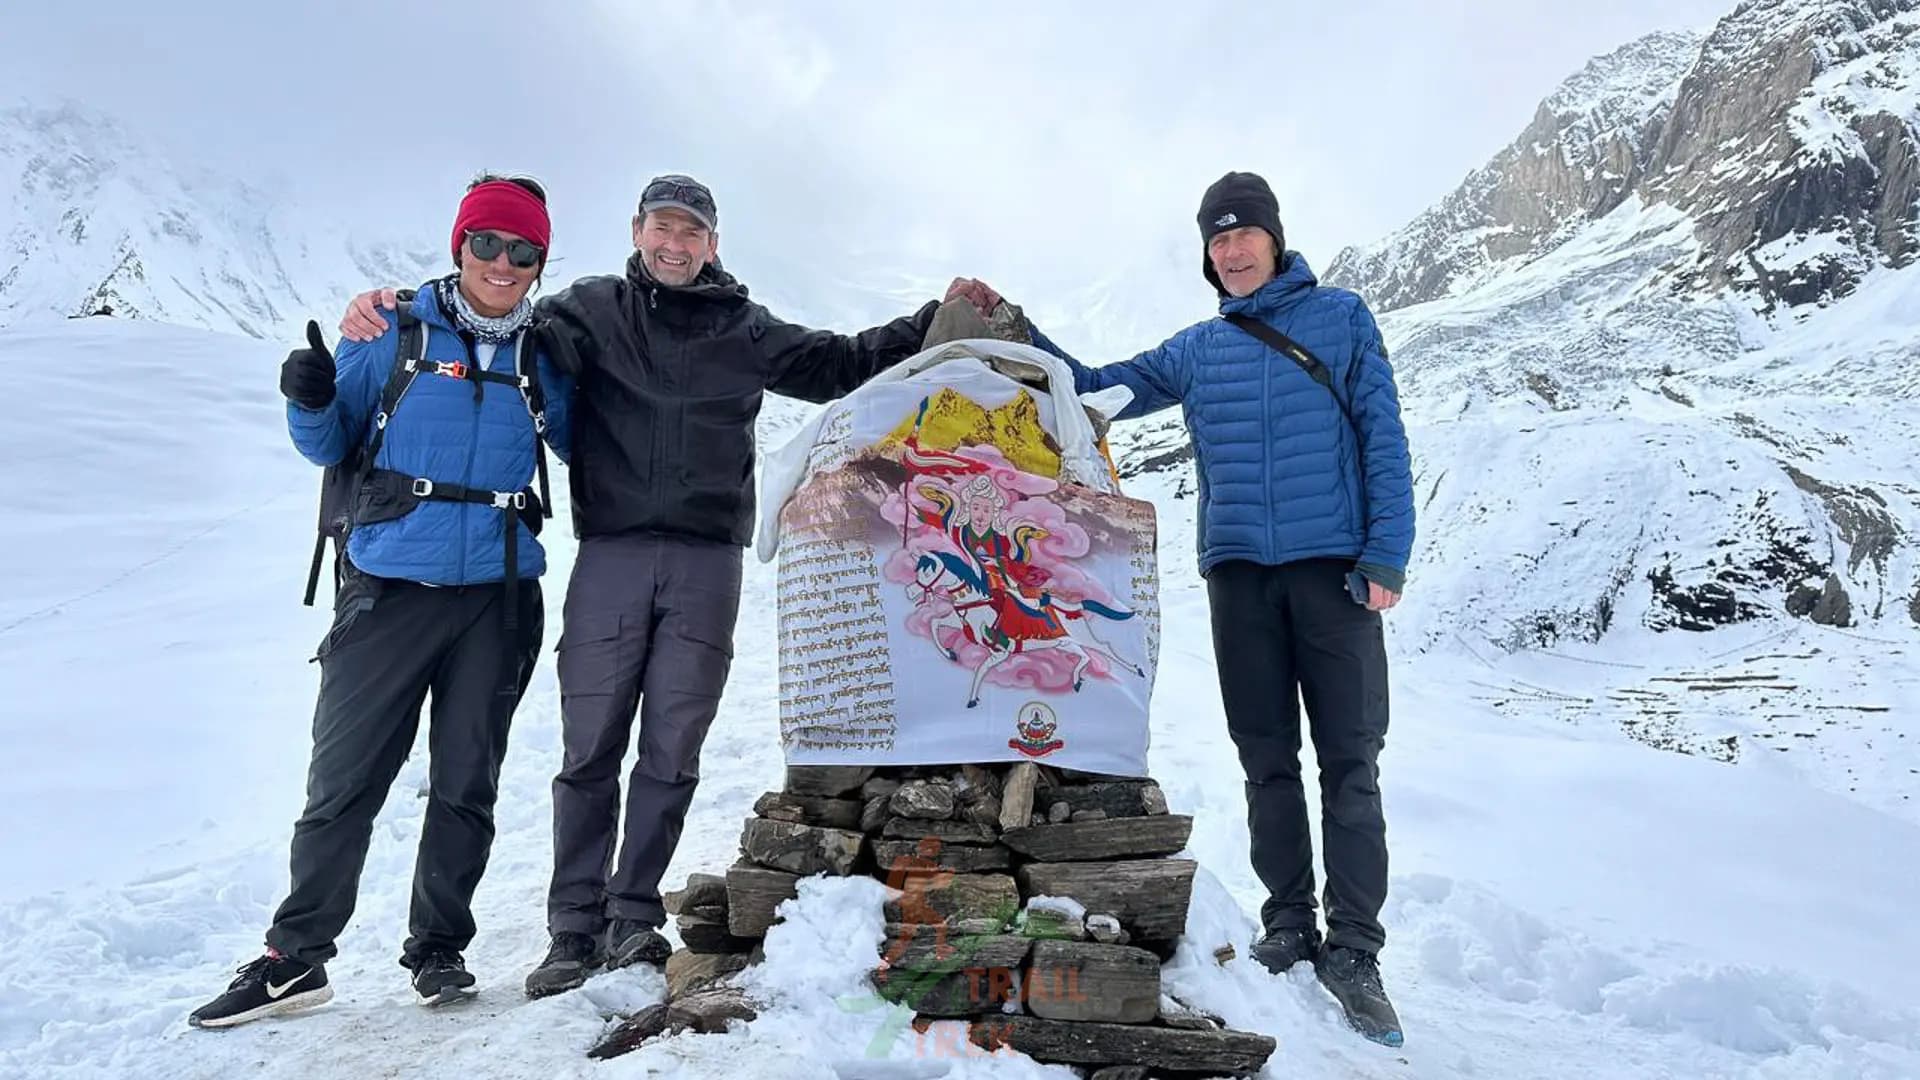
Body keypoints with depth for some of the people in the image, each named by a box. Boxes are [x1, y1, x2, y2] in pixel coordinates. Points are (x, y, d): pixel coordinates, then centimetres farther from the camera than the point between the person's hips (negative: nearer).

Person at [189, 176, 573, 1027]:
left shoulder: (542, 352, 7)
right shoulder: (394, 332, 2)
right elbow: (331, 444, 7)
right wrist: (311, 399, -13)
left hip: (498, 596, 2)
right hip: (390, 587, -1)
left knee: (465, 785, 9)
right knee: (344, 779, 3)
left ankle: (438, 948, 24)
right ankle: (295, 956, 18)